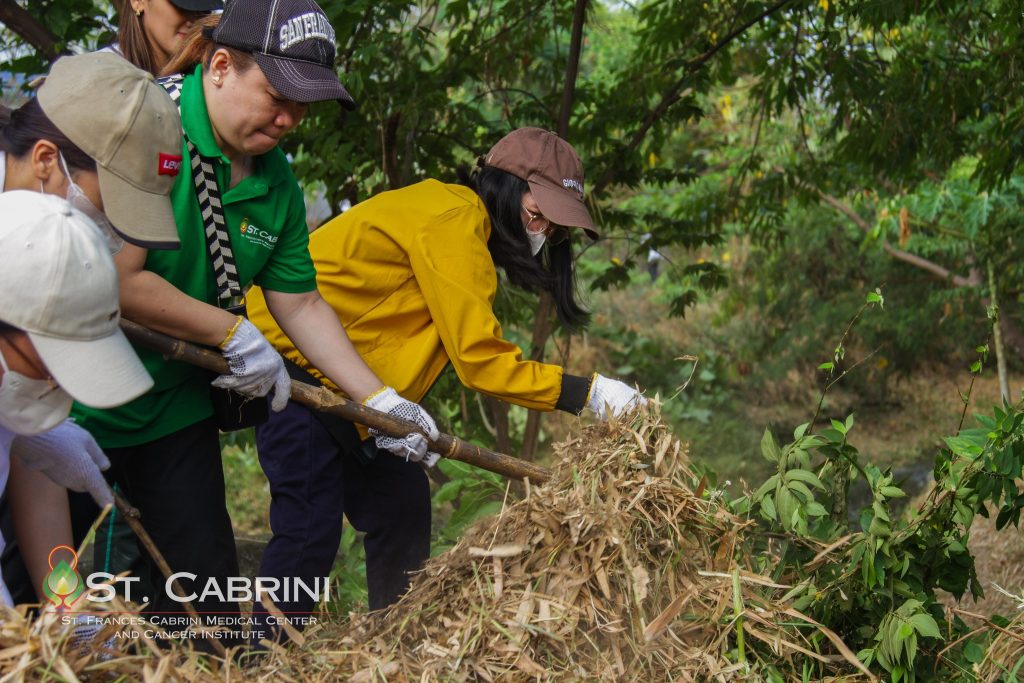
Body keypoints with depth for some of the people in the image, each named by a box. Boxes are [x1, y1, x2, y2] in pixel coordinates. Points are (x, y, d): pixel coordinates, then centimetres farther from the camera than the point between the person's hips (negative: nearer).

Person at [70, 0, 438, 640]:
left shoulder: (277, 181, 1)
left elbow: (300, 303, 9)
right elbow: (116, 280, -27)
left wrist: (379, 399, 5)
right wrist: (235, 334, -17)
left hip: (176, 401, 7)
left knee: (206, 575, 10)